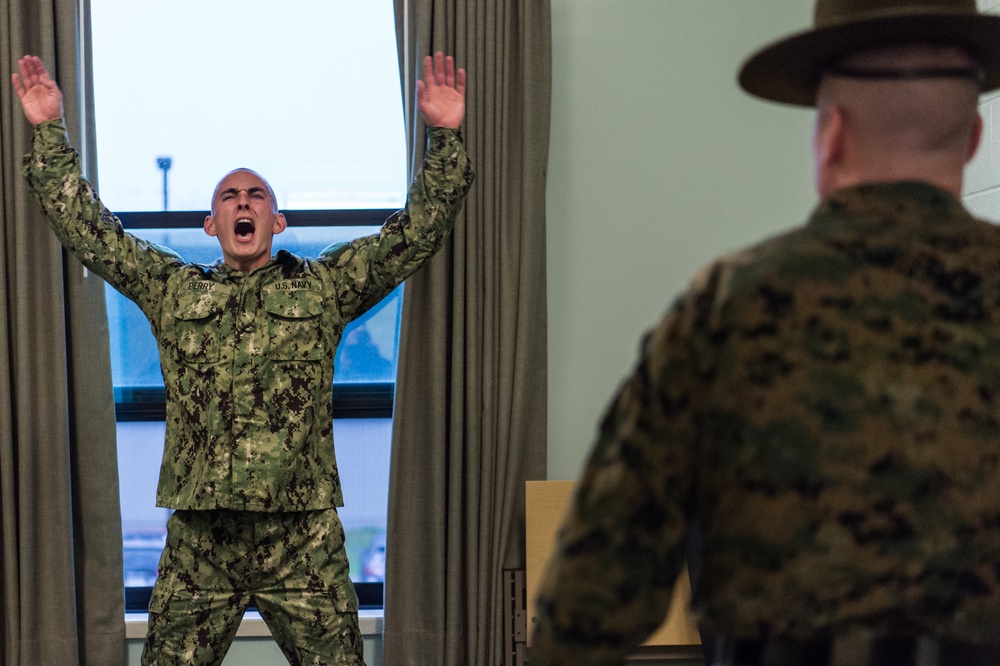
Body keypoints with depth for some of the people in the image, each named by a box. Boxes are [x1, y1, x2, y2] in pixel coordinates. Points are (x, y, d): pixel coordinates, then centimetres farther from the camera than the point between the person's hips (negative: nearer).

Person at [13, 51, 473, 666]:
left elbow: (419, 232, 3)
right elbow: (85, 227, 12)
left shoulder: (324, 287, 10)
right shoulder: (173, 290, 14)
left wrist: (446, 137, -5)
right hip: (198, 535, 1)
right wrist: (50, 131, 8)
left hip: (302, 534, -1)